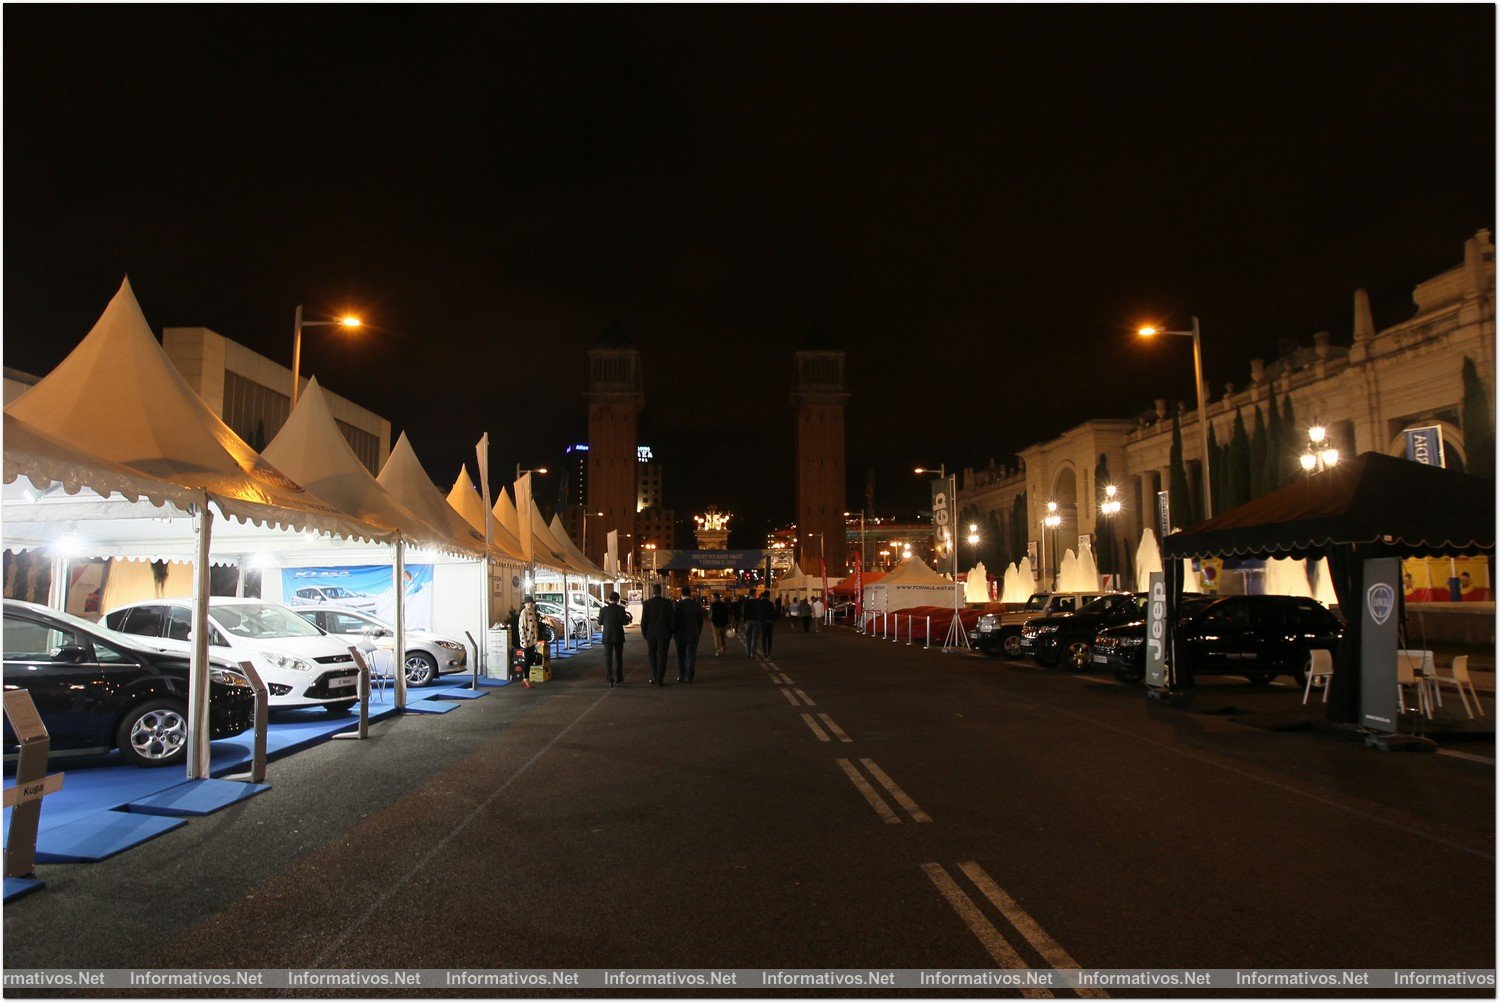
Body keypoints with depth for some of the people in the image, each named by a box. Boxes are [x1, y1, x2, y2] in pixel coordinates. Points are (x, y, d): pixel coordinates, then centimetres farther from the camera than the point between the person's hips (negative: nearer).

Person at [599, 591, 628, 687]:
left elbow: (600, 622, 2)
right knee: (618, 657, 16)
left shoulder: (604, 609, -6)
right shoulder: (621, 609, -10)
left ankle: (610, 680, -9)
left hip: (607, 637, 0)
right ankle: (618, 678, 25)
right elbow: (624, 621, -12)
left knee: (608, 658, 1)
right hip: (618, 636, 0)